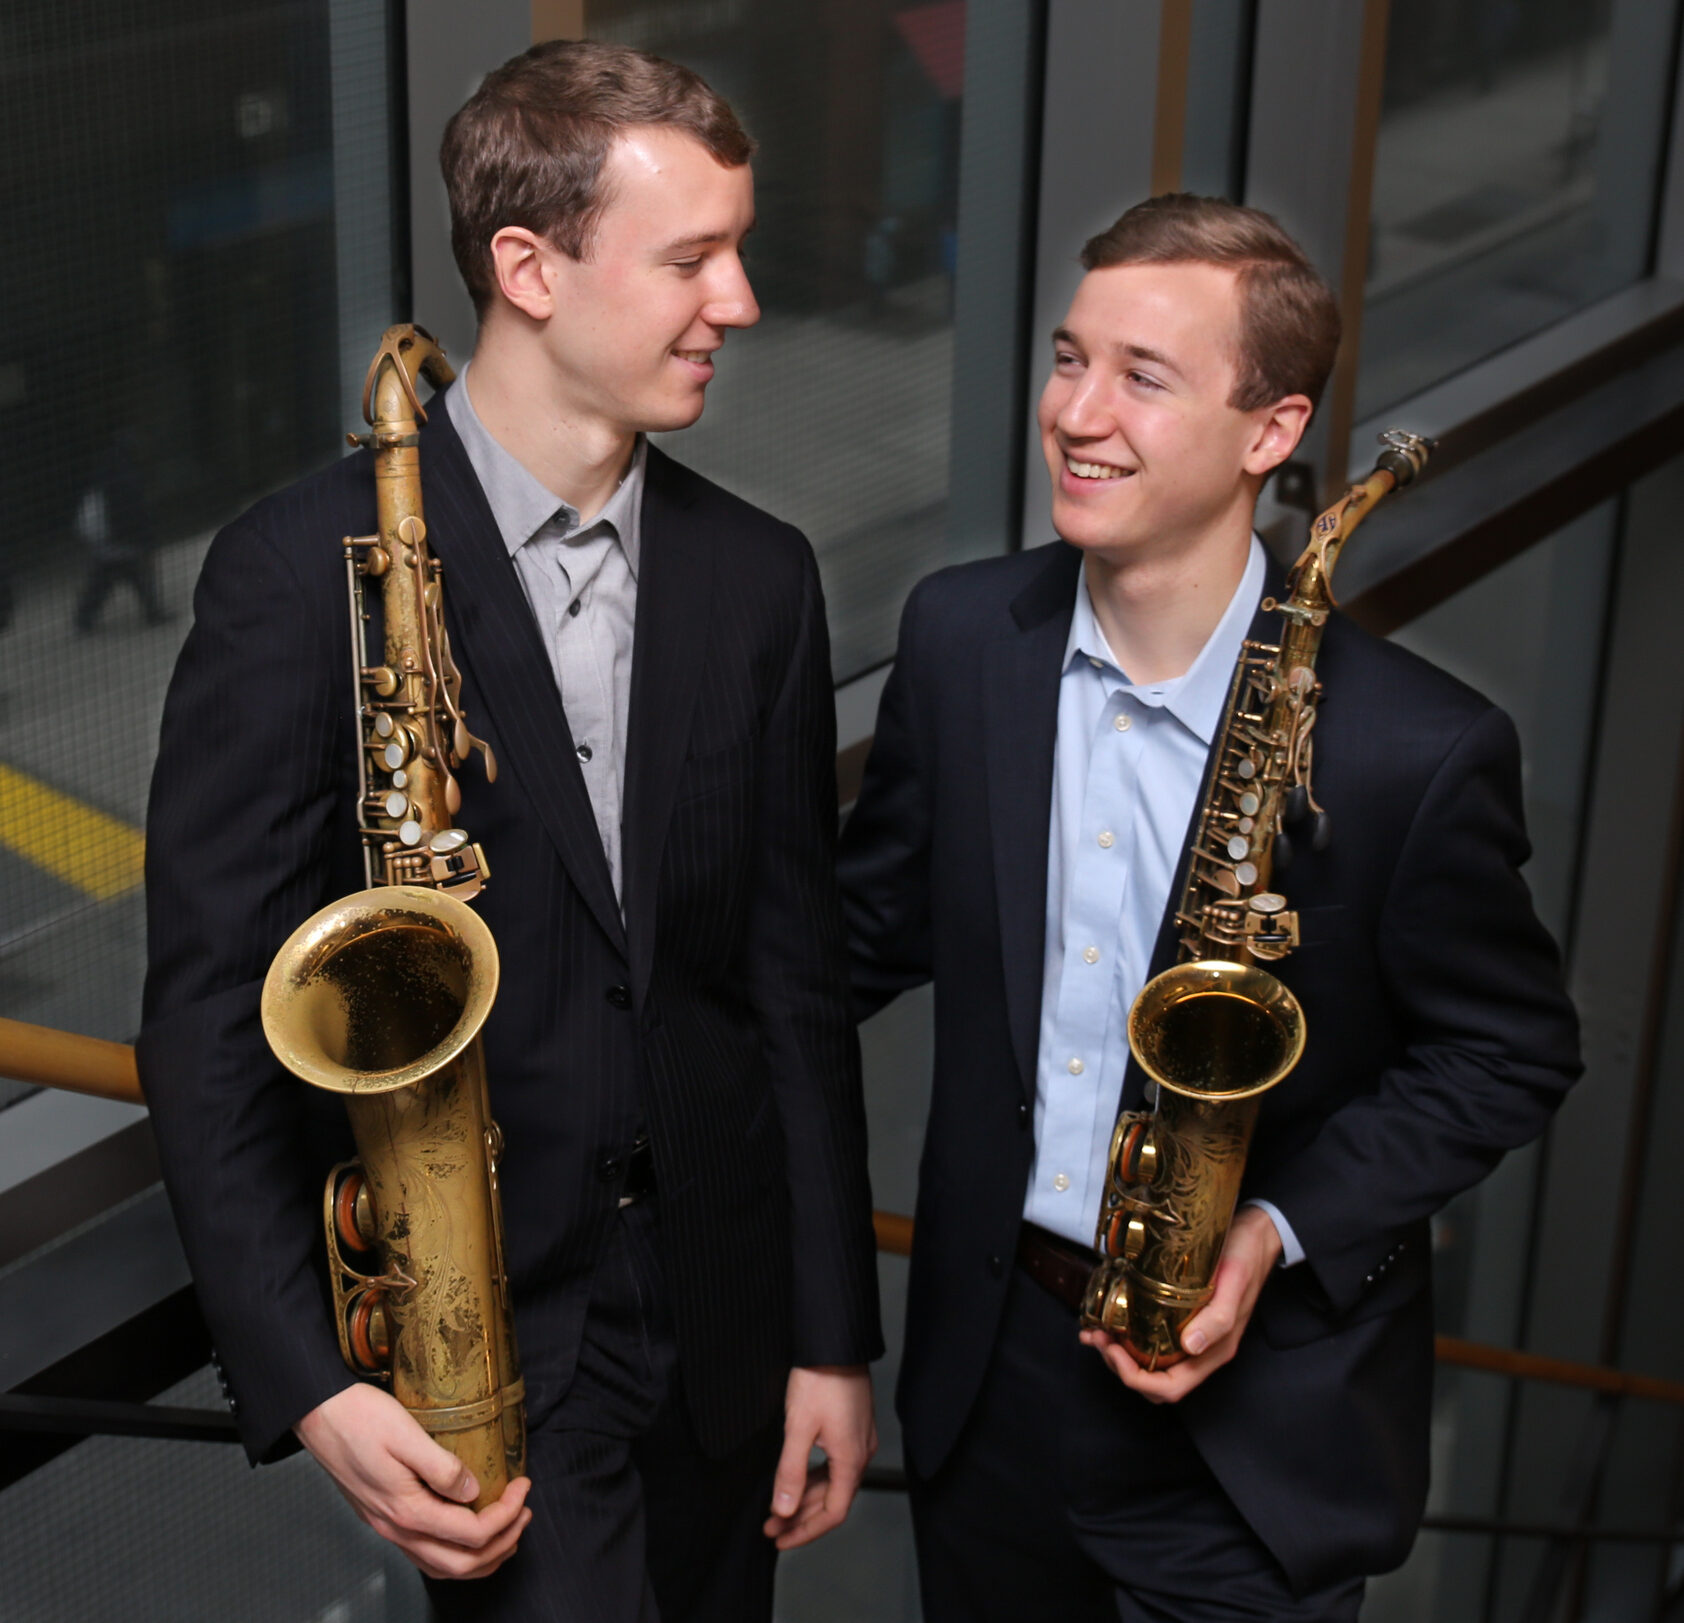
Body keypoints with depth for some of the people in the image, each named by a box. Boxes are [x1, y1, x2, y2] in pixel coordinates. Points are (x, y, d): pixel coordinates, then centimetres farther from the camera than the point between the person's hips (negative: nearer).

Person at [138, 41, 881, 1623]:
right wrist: (310, 1385, -18)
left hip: (716, 1309, 5)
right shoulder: (303, 569, -12)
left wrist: (832, 1335, 5)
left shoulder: (757, 577, 3)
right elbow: (208, 1013, -11)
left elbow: (798, 981, 6)